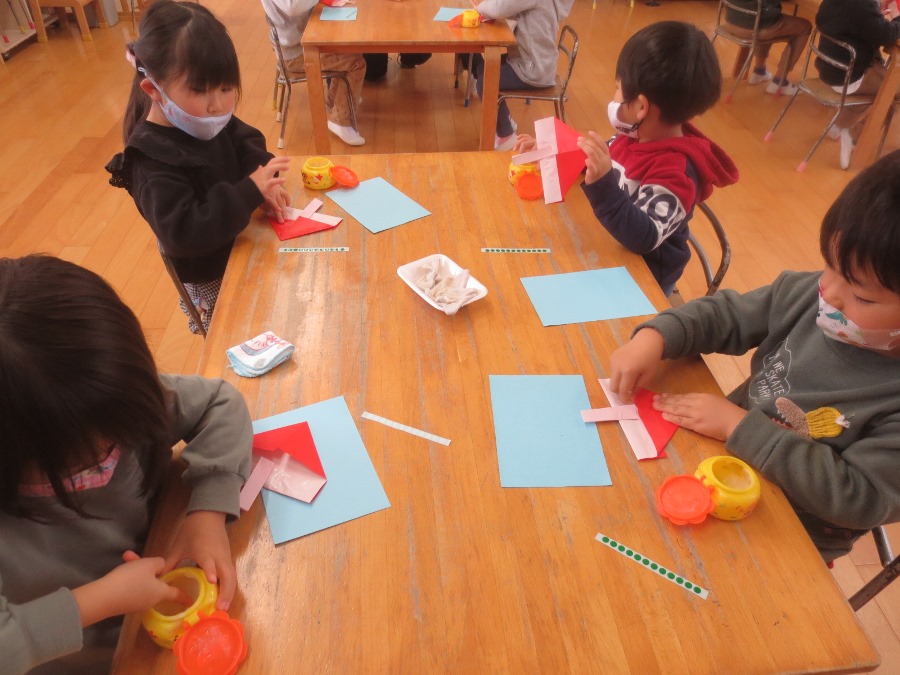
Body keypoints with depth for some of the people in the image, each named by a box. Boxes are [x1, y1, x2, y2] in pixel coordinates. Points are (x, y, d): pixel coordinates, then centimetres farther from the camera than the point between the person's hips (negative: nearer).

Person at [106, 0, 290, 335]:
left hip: (241, 246, 7)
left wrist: (262, 179, -20)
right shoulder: (152, 160, -30)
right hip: (210, 278, -7)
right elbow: (182, 234, -38)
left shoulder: (210, 122, -8)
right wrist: (250, 192, -42)